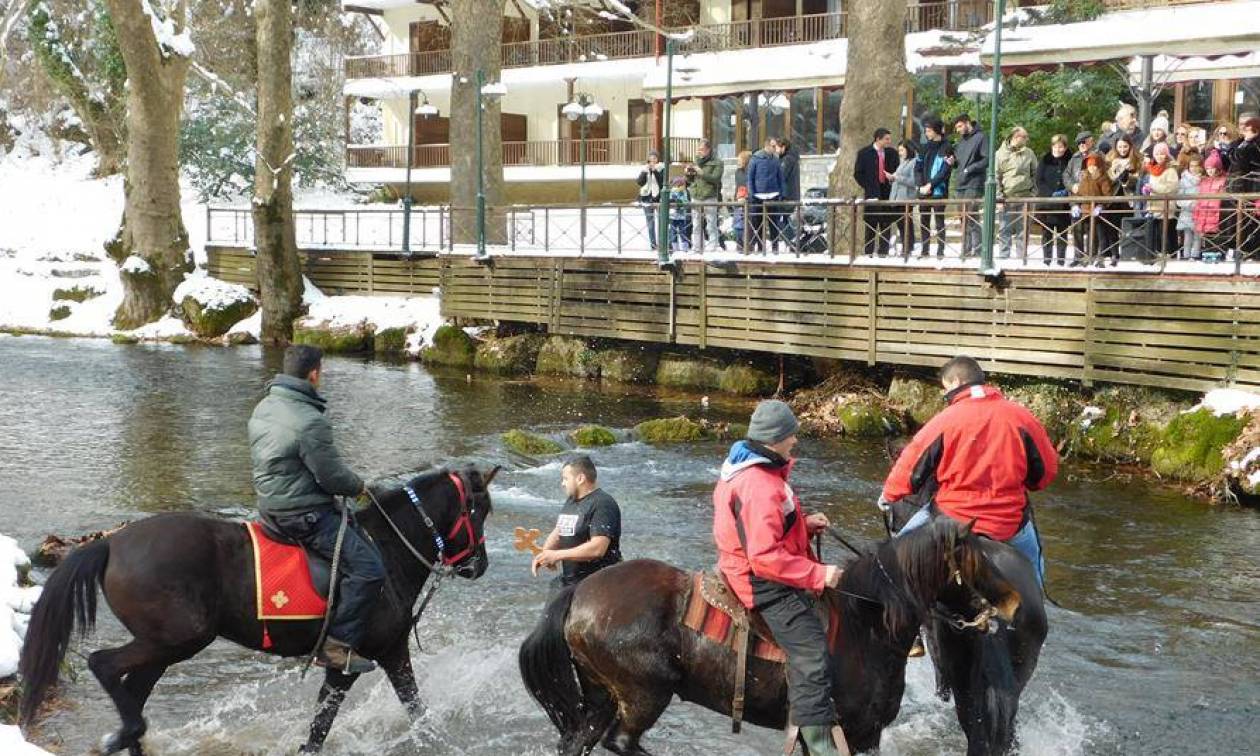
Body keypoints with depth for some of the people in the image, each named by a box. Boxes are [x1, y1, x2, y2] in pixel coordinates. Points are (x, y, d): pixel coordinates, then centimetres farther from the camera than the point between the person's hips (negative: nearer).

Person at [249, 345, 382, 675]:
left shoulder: (264, 407, 8)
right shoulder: (310, 421, -23)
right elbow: (332, 475, -19)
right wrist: (359, 487, 2)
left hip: (270, 505, 11)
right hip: (302, 513, -11)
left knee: (351, 525, 28)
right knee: (367, 568, -13)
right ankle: (337, 645, -12)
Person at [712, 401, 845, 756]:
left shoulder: (751, 468, 7)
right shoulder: (760, 487, -27)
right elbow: (766, 557, -31)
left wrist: (805, 523, 8)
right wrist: (818, 575, -27)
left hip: (750, 565, 11)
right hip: (764, 581, -11)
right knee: (813, 658, -19)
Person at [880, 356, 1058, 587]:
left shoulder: (945, 420, -9)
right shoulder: (1021, 416, -3)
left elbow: (910, 467, -4)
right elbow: (1047, 469, 4)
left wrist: (888, 496, 15)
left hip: (952, 520, -2)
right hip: (1009, 526, 2)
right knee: (1032, 556, 31)